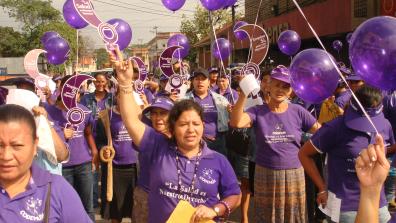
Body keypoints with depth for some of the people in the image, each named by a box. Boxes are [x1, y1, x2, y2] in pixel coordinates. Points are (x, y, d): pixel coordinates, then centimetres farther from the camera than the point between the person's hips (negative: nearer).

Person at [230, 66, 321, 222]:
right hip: (265, 175, -1)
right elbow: (236, 122, -26)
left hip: (293, 175, 1)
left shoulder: (298, 112, -3)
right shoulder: (258, 111, -6)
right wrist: (243, 94, -35)